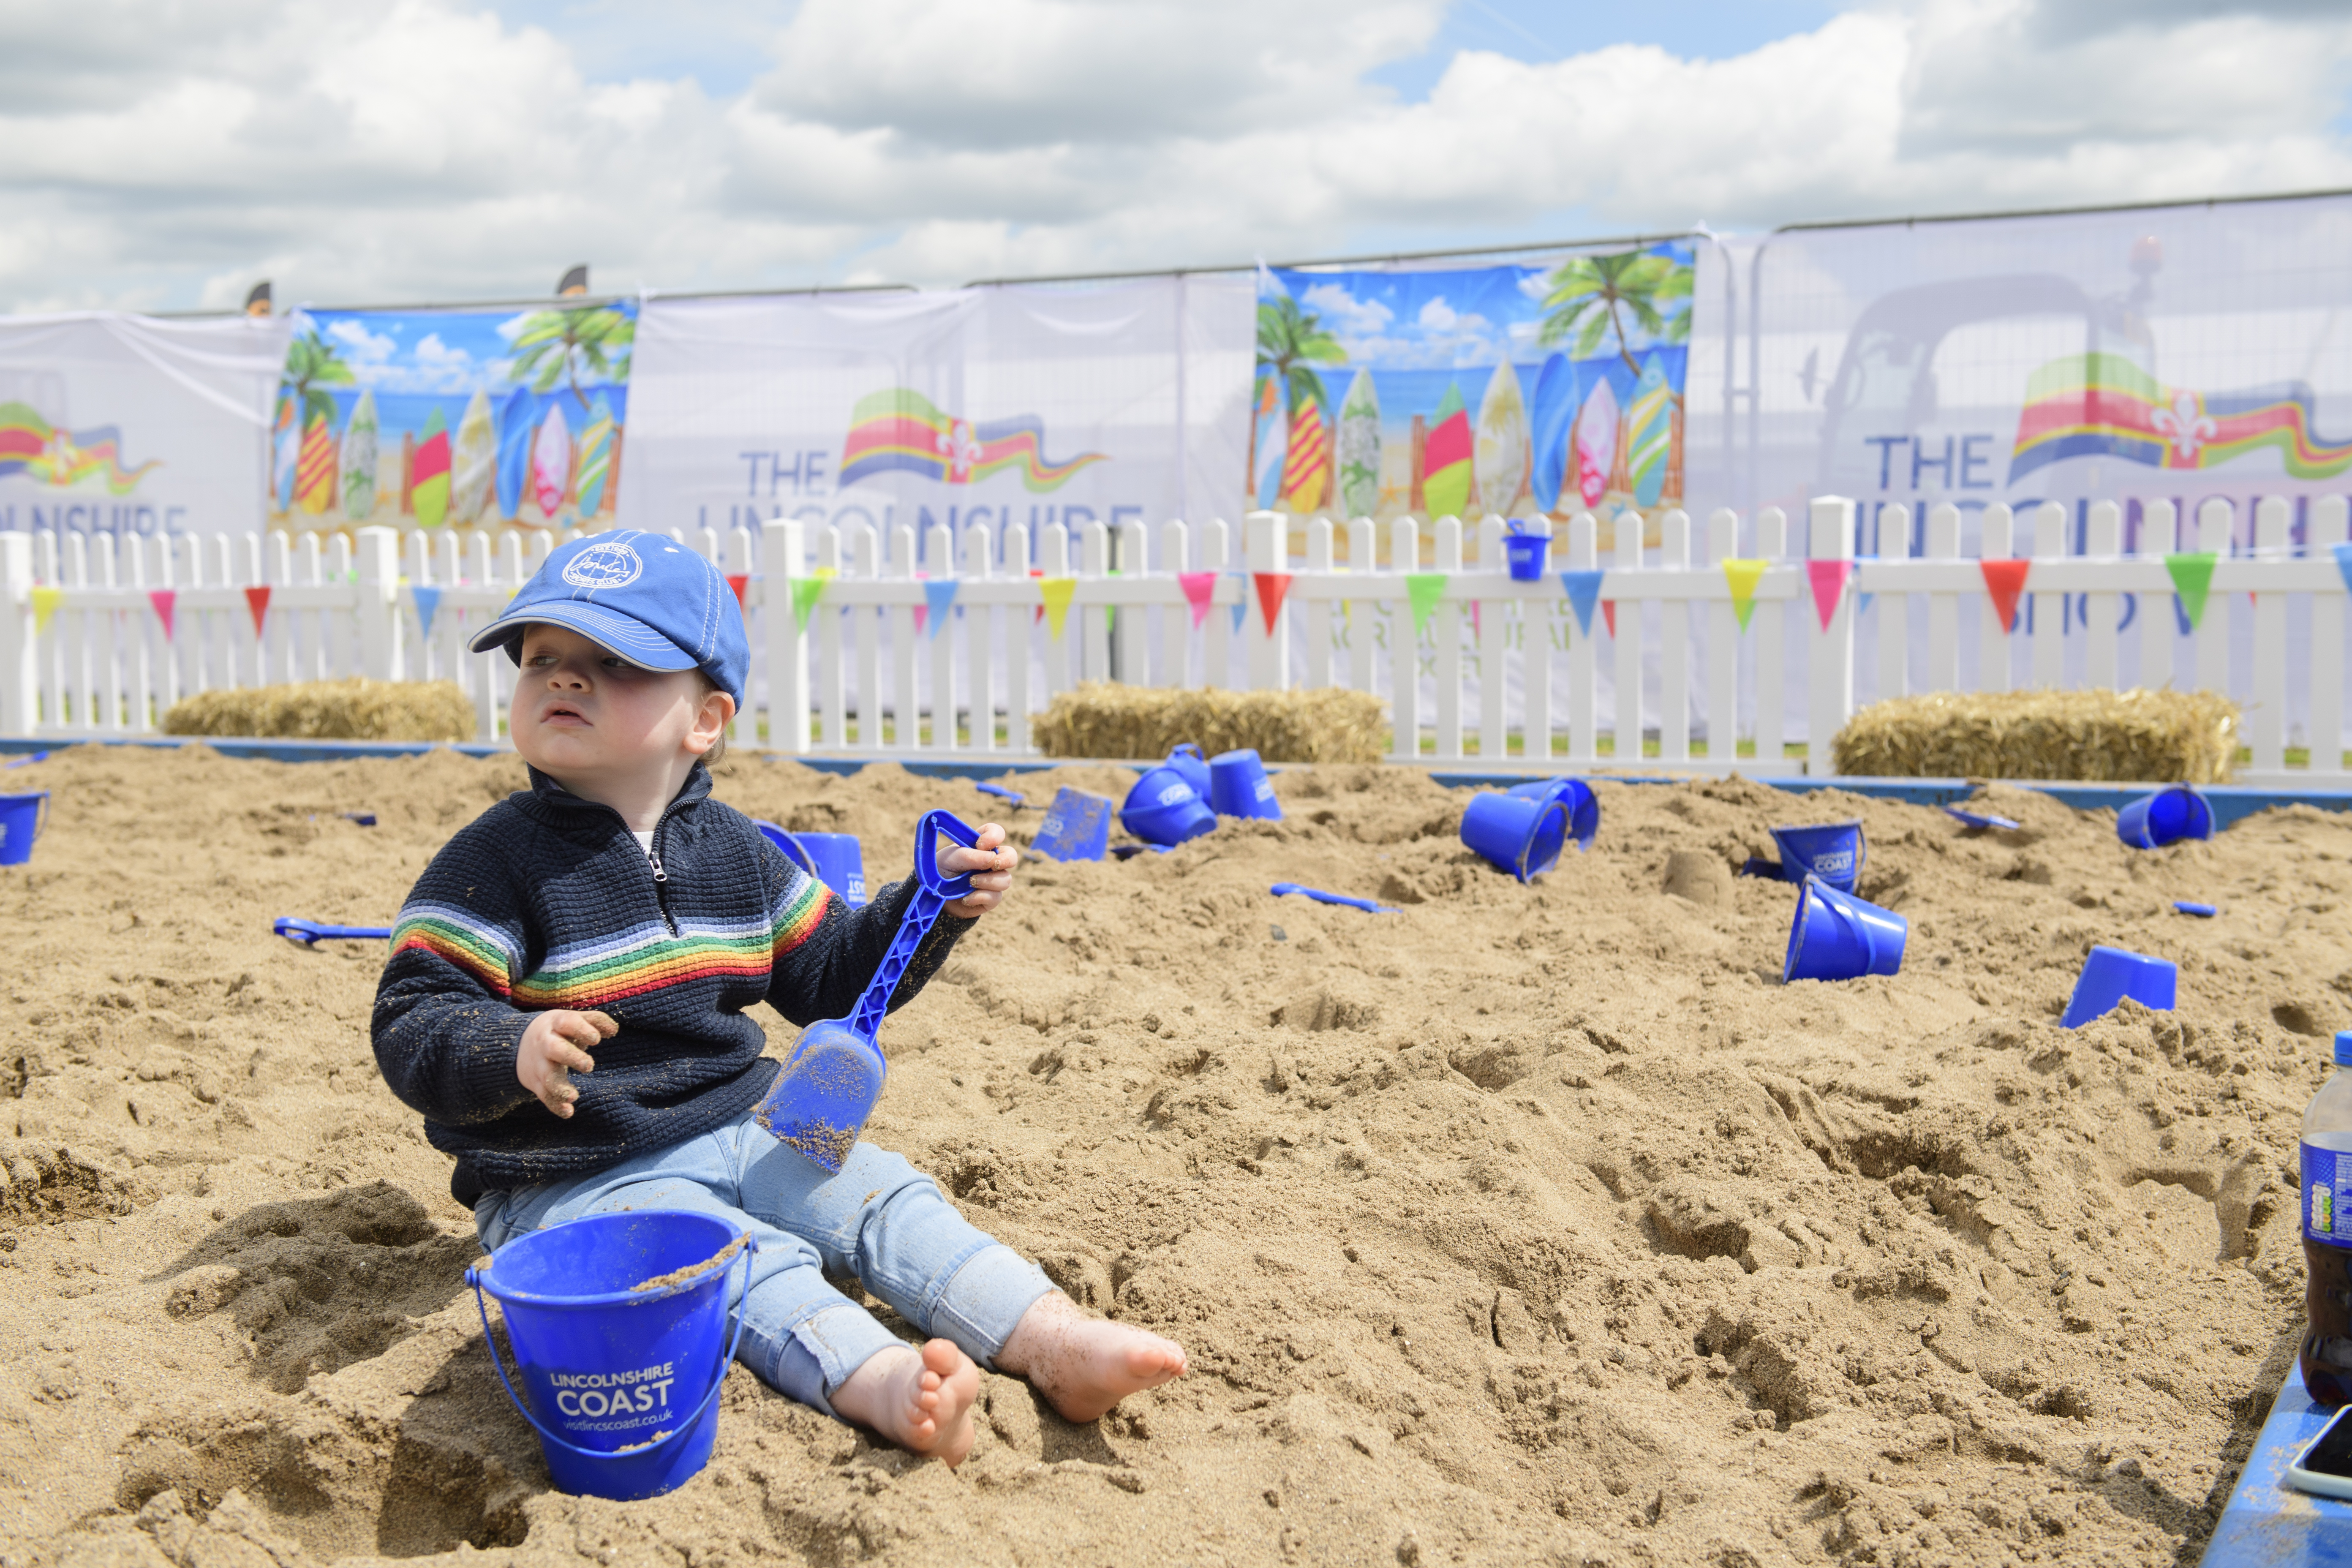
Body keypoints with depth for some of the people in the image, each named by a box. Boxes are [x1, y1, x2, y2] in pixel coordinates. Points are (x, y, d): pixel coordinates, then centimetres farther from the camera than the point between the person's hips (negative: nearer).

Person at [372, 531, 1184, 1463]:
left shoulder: (736, 854, 7)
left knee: (879, 1195, -10)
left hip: (727, 1140, 6)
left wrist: (938, 904, 3)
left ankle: (1054, 1343, -18)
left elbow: (833, 978, 17)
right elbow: (411, 1029, -15)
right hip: (573, 1179, -5)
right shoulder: (496, 863, -10)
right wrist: (511, 1052, -37)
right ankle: (881, 1382, -48)